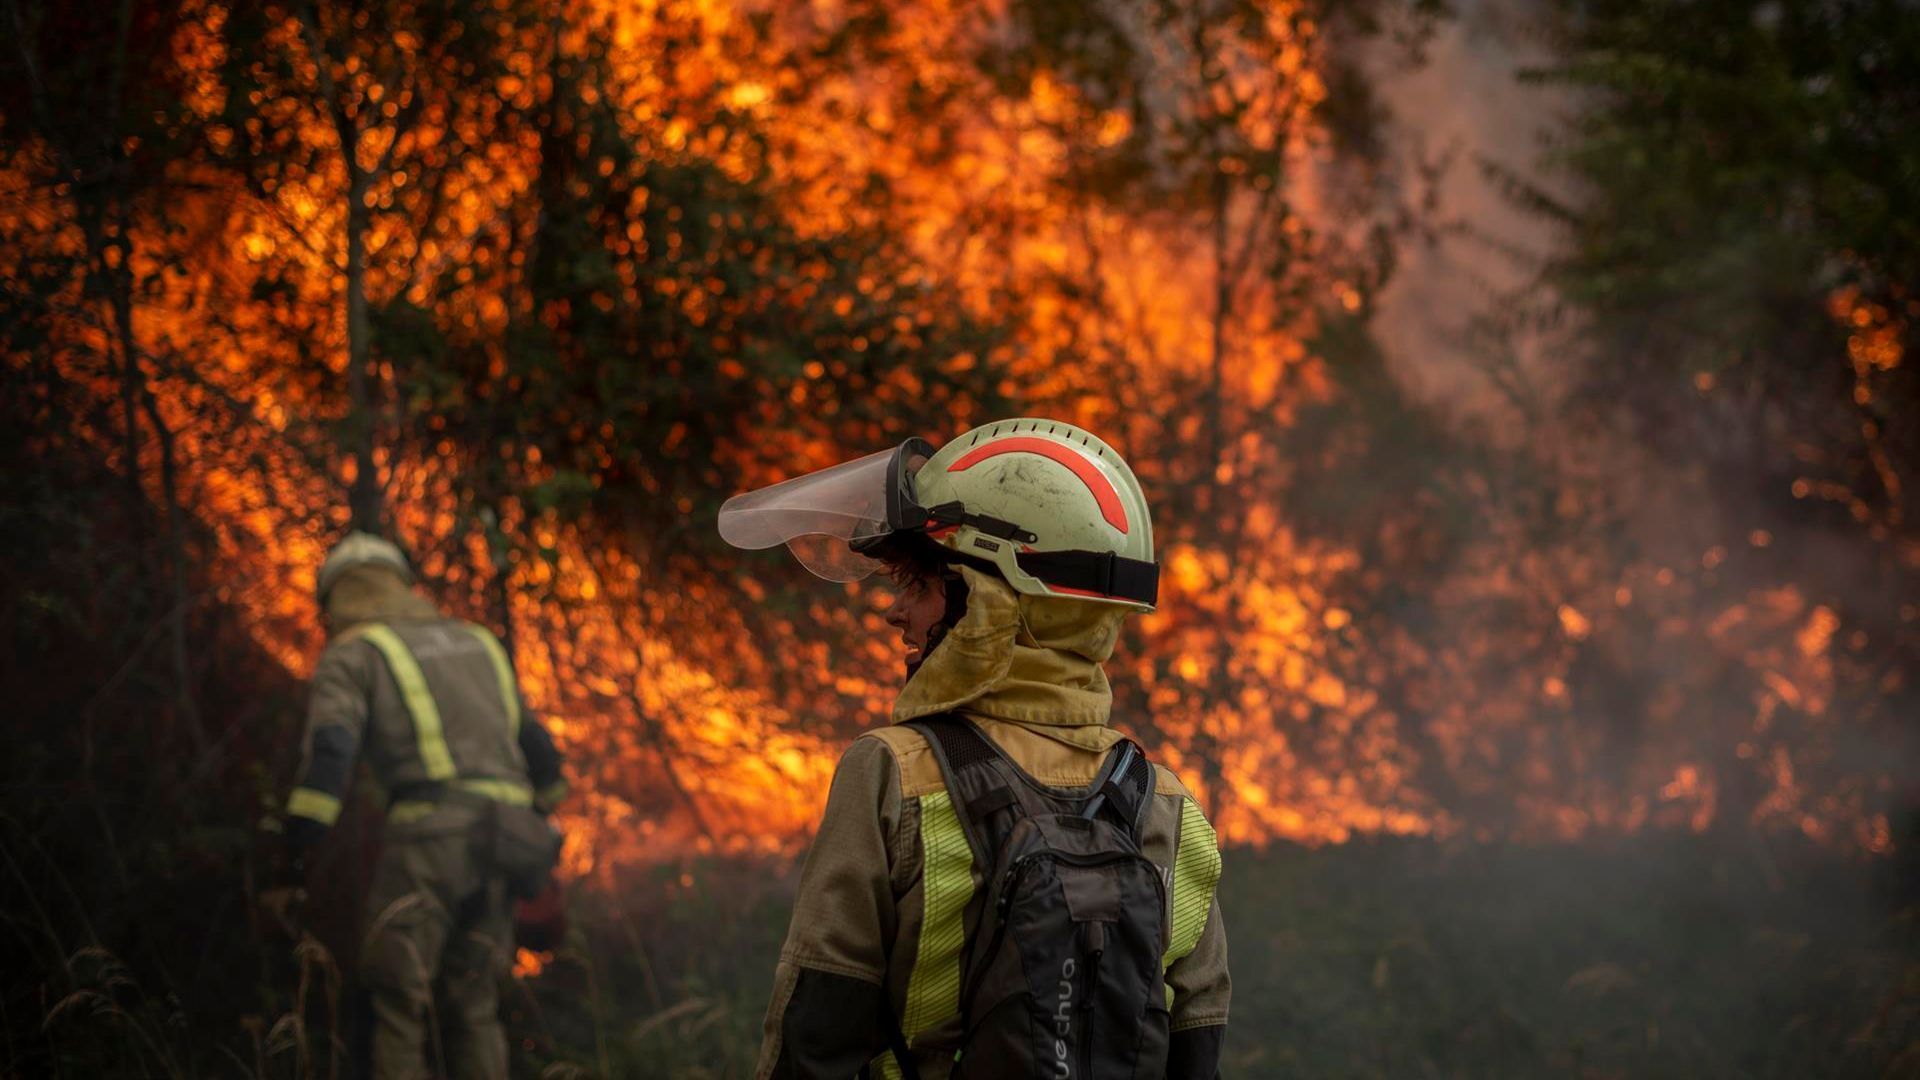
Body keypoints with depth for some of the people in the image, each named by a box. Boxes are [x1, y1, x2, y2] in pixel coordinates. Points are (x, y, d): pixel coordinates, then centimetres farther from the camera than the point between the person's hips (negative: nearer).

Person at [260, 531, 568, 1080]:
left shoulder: (351, 653, 6)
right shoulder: (474, 643, 26)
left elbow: (328, 752, -10)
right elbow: (537, 747, 30)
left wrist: (293, 864, -11)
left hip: (429, 831, -6)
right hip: (502, 828, 6)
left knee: (398, 998, -2)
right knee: (472, 1003, 12)